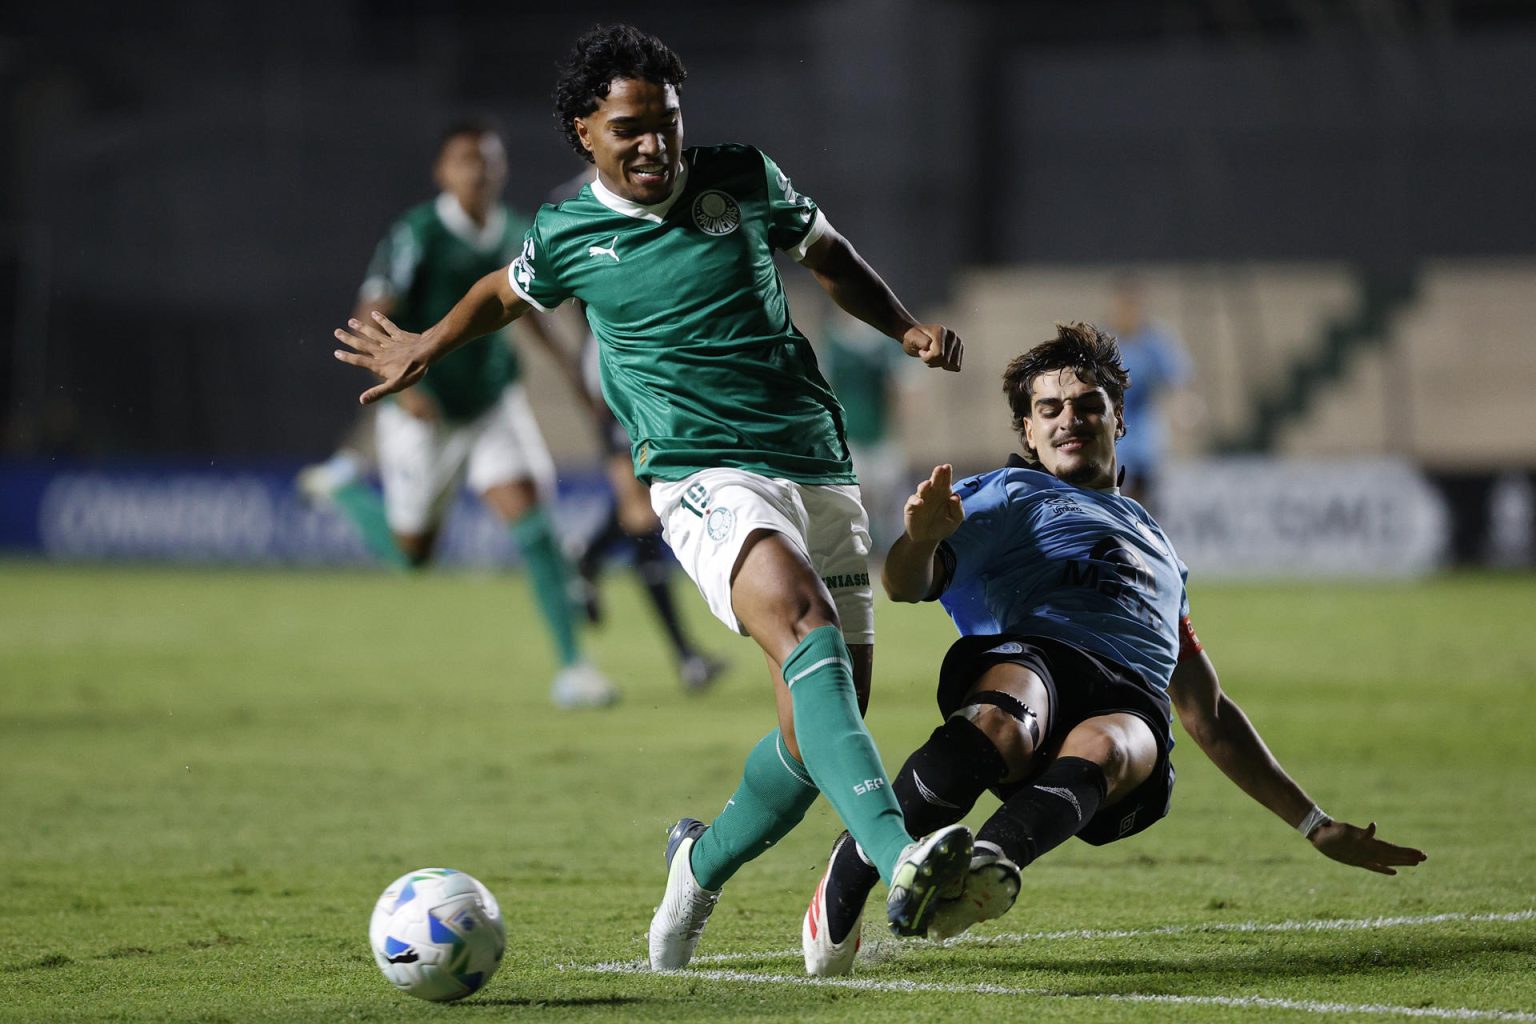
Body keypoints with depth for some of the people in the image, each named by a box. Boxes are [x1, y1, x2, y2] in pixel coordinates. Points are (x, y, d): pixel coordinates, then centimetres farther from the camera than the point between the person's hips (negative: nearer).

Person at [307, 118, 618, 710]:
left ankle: (571, 667, -13)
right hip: (426, 411, -4)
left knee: (528, 513, -14)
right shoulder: (419, 234, -19)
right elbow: (369, 320, -23)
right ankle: (346, 481, 38)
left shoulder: (514, 233, 0)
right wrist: (402, 384, -36)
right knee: (412, 554, 8)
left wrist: (560, 357, 18)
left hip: (493, 401, 4)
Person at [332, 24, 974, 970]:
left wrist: (908, 327, 12)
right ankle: (899, 858, -51)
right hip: (707, 477, -4)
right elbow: (507, 293, 28)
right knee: (807, 628, -34)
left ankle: (703, 865, 29)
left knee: (821, 731, 0)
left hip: (821, 467, 4)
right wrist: (425, 349, 38)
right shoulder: (565, 237, 5)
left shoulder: (744, 181, 7)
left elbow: (830, 256, 25)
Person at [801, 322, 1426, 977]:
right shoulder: (1009, 494, 28)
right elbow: (909, 584, 8)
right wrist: (922, 537, -18)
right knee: (1000, 724, -41)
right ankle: (848, 877, -41)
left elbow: (1209, 716, 44)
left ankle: (991, 862, -62)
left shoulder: (1156, 545, 43)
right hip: (1032, 656, -3)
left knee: (1104, 748, -37)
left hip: (1132, 708, 3)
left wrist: (1314, 826, 41)